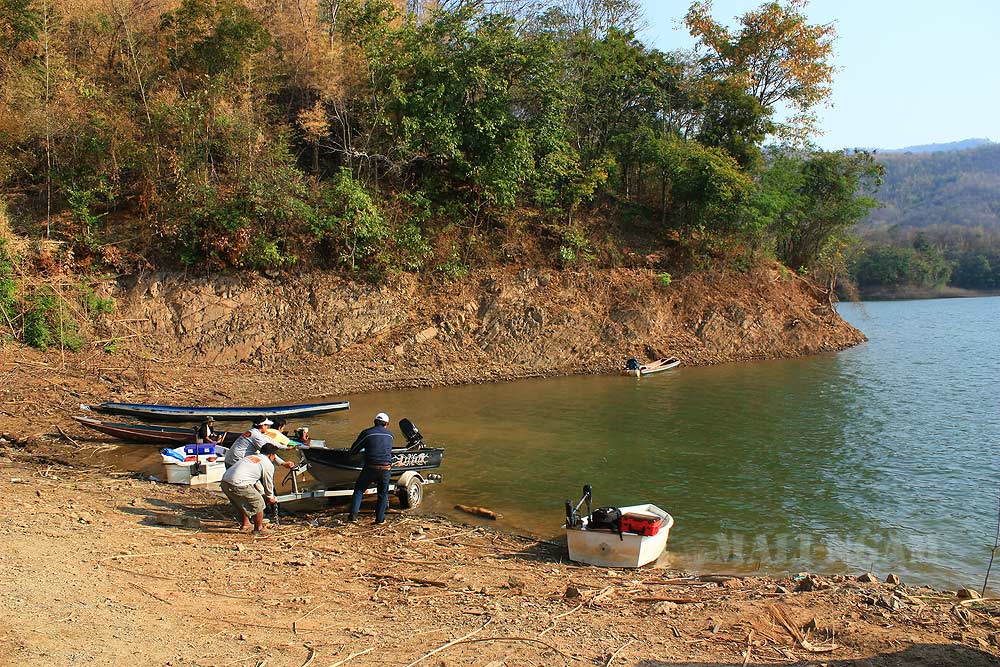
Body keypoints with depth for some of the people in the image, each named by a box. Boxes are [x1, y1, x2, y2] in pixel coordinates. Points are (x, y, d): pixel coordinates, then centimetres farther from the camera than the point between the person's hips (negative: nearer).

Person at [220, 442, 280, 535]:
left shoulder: (251, 456, 29)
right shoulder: (268, 464, 4)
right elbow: (268, 484, 15)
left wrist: (263, 494, 47)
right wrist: (270, 497, 33)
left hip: (224, 482, 8)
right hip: (238, 485, -8)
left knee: (242, 503, 32)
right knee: (258, 503, 9)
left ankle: (245, 525, 44)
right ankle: (259, 529, 20)